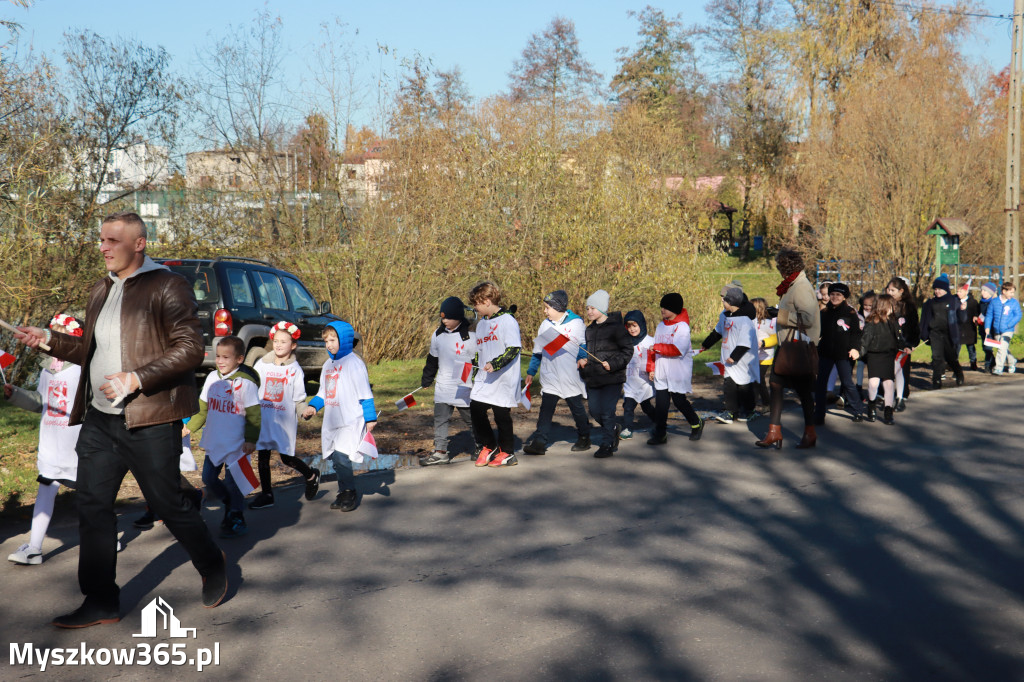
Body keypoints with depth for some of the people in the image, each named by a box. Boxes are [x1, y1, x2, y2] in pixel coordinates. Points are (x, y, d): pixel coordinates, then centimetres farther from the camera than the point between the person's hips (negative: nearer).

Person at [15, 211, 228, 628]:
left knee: (167, 503, 3)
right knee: (93, 506, 6)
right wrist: (50, 341, 10)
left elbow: (190, 349, -15)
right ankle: (101, 602, 17)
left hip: (150, 421, -7)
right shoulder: (101, 292, 16)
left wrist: (137, 379, -22)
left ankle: (213, 567, 29)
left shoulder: (167, 288, -9)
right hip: (99, 420, 8)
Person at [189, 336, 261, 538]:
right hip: (214, 443, 6)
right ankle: (229, 504, 34)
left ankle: (236, 518, 14)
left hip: (236, 444, -6)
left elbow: (253, 416, -10)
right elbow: (203, 409, 16)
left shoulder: (245, 383, -13)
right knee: (208, 478, 11)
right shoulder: (212, 378, 4)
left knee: (232, 482, -3)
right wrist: (189, 427, 12)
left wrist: (251, 440, -15)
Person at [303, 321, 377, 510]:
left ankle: (351, 493, 1)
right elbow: (323, 393, 23)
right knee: (335, 459, 8)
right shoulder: (328, 365, 15)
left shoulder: (354, 363, -7)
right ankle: (343, 493, 20)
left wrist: (370, 418, -10)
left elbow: (365, 394, -8)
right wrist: (313, 406, 6)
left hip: (351, 422, -7)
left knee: (341, 457, -14)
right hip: (331, 422, 8)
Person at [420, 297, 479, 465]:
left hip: (464, 388, -5)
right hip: (443, 387, 5)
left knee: (472, 419, 8)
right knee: (440, 418, 2)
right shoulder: (438, 335, 6)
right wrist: (426, 380, 21)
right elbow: (432, 359, 17)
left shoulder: (470, 336, -11)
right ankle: (440, 452, 7)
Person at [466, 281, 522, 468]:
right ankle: (488, 447, 19)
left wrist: (496, 364, -26)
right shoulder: (481, 324, 16)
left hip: (504, 379, -8)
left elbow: (514, 348, -18)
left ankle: (507, 453, 14)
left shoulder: (507, 320, -11)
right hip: (484, 379, 8)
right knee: (476, 410, 1)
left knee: (502, 414, -1)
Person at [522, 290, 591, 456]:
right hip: (549, 378, 3)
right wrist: (531, 372, 14)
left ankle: (584, 438, 25)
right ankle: (539, 442, -9)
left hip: (571, 377, -3)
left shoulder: (576, 323, -4)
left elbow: (585, 348, 3)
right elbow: (538, 350, 15)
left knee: (577, 408, 9)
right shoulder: (545, 324, 9)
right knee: (546, 408, -5)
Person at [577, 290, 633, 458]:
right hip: (593, 379, 7)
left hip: (612, 378, -7)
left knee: (607, 412, -7)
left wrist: (612, 364, -17)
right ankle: (613, 429, 34)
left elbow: (627, 351, -7)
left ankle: (607, 445, 5)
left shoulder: (616, 327, -7)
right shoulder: (590, 329, 14)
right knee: (594, 411, 7)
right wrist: (582, 360, 5)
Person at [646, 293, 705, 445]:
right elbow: (654, 348, 15)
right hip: (661, 373, 6)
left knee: (679, 401, 2)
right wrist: (651, 368, 11)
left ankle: (696, 424, 26)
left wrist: (658, 347, -21)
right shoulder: (661, 325, 11)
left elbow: (678, 350, -23)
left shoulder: (682, 327, -11)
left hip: (679, 373, -6)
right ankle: (660, 434, 7)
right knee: (660, 402, 2)